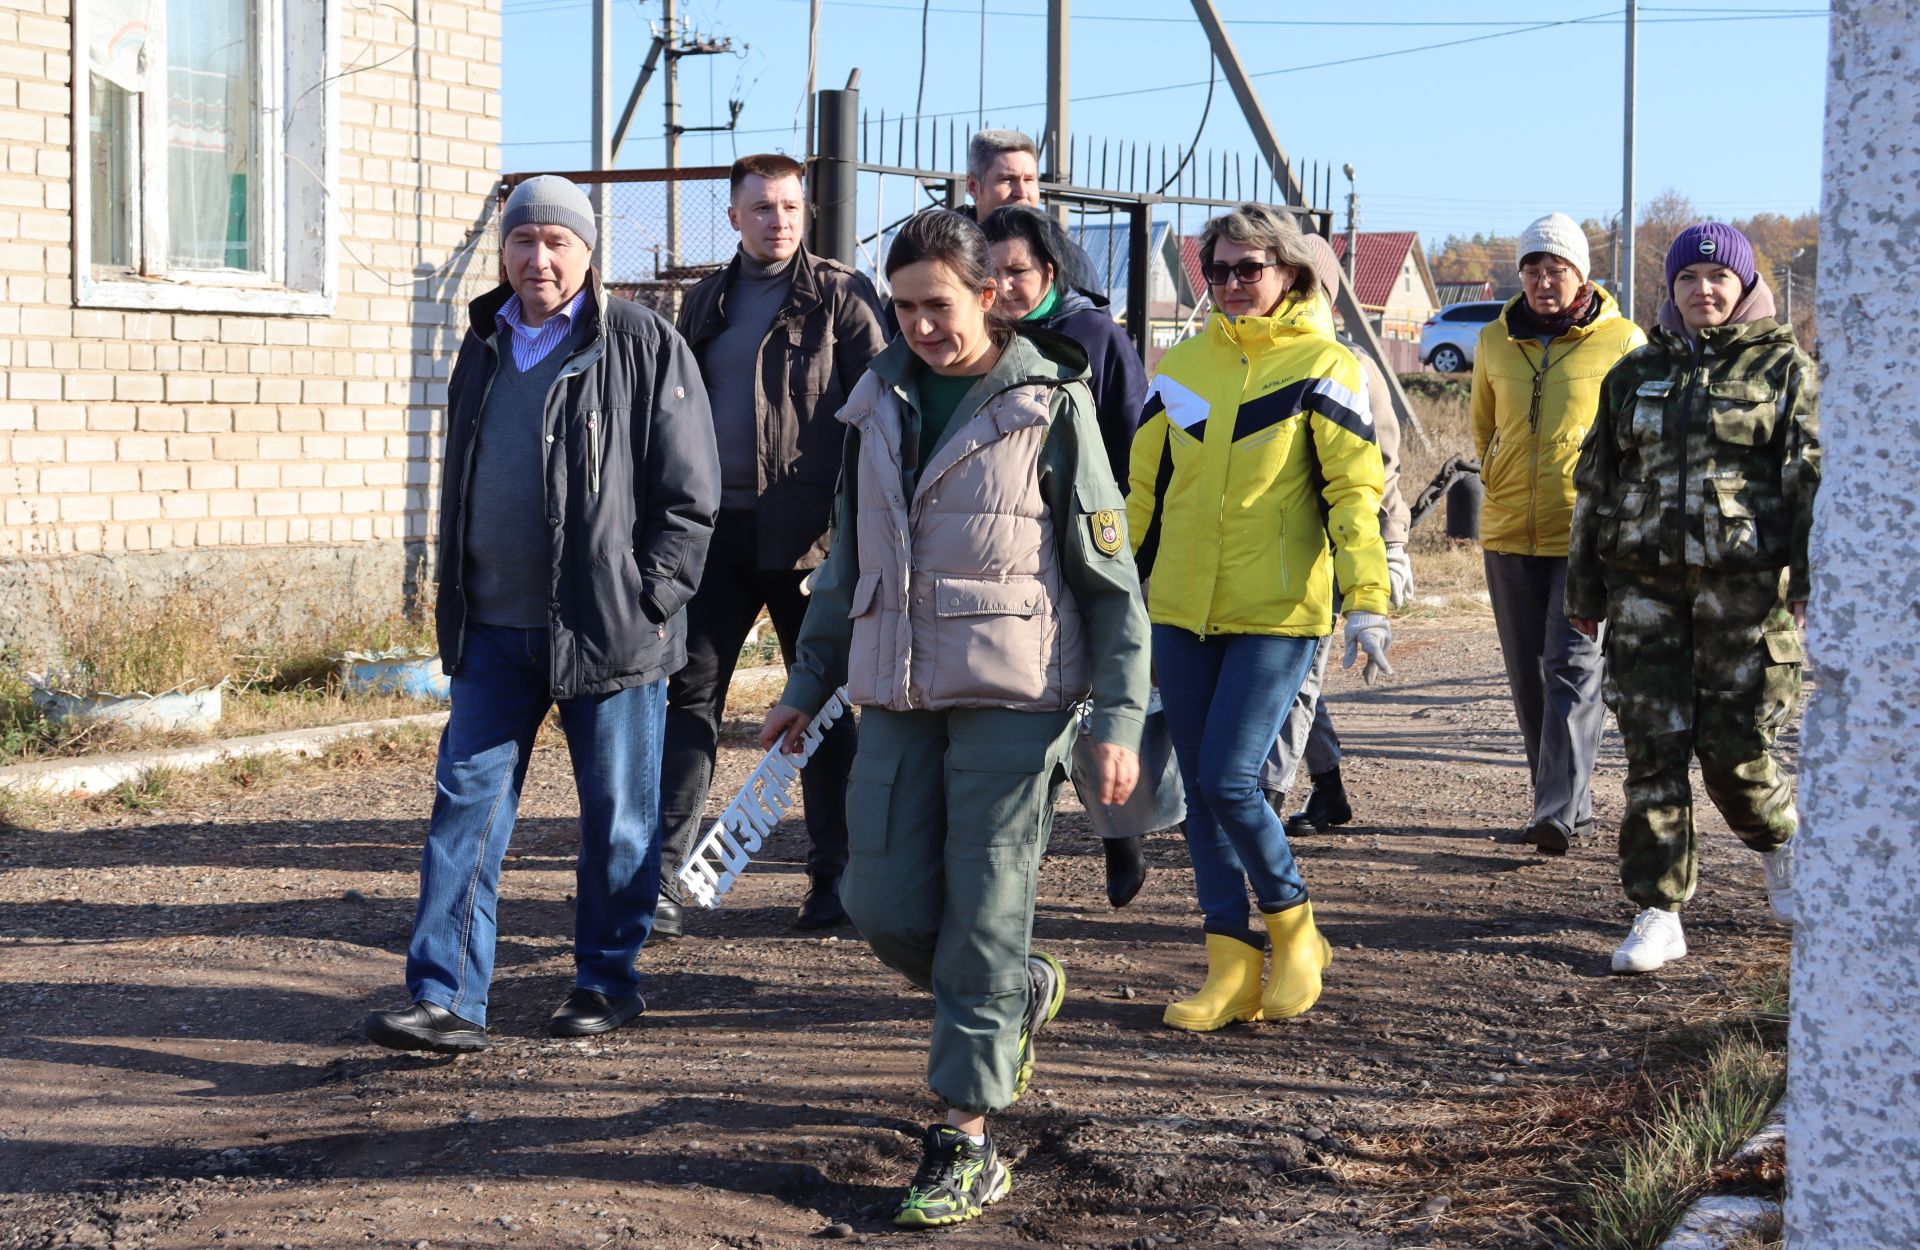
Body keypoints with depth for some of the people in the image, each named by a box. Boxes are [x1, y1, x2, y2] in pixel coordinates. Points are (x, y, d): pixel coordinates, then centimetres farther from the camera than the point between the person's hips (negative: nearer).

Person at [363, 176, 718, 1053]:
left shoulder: (643, 346, -4)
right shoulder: (485, 347, 14)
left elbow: (690, 494, -5)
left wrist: (648, 601, -11)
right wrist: (457, 601, 14)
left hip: (607, 629, -5)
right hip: (495, 628, 5)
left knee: (617, 815, 6)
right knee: (468, 800, -1)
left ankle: (606, 979, 22)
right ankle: (446, 998, 0)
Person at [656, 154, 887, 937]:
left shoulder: (842, 298, -1)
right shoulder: (706, 304, 14)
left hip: (810, 535, -4)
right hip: (717, 528, 4)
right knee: (692, 696, -2)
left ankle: (834, 878, 17)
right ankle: (663, 879, -2)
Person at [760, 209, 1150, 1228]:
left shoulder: (1048, 404, -4)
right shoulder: (877, 402, 11)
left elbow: (1109, 575, -3)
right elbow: (846, 560, 20)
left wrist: (1120, 718, -8)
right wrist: (806, 687, 19)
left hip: (1013, 696, -5)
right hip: (896, 696, 5)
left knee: (983, 915, -5)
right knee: (885, 909, 3)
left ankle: (967, 1138, 3)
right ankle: (1022, 995, 32)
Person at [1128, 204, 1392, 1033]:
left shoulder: (1321, 367, -2)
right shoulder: (1181, 366, 11)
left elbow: (1355, 490, -6)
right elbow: (1145, 489, 17)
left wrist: (1367, 601, -16)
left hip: (1277, 612, -5)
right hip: (1181, 611, 5)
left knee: (1229, 779, -13)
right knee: (1201, 789, 4)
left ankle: (1293, 929, 11)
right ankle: (1232, 968, 12)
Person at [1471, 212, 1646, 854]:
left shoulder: (1621, 342, -3)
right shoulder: (1494, 341, 8)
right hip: (1509, 534, 5)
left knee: (1574, 668, -14)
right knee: (1530, 678, 9)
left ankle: (1559, 812, -18)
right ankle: (1570, 805, 20)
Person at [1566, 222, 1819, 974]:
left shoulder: (1783, 367, 4)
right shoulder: (1636, 373, 14)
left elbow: (1812, 481, -2)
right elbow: (1596, 481, 17)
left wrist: (1811, 582, -10)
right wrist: (1585, 587, 15)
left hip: (1743, 581, -3)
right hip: (1645, 582, 3)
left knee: (1732, 743, -2)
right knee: (1653, 746, -1)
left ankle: (1781, 844, 31)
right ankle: (1658, 913, 4)